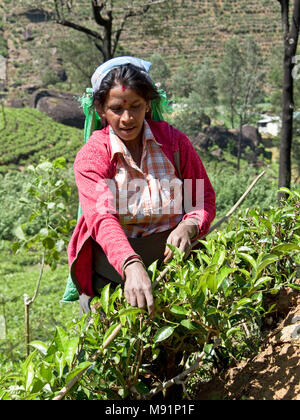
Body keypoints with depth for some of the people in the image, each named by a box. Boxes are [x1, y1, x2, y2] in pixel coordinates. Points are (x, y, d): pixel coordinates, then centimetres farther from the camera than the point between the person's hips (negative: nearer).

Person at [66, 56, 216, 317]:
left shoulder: (174, 142, 2)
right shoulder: (91, 157, -5)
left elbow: (204, 200, 6)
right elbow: (101, 218, -21)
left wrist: (187, 228, -19)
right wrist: (132, 267, -39)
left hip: (170, 259, 1)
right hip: (113, 265, -1)